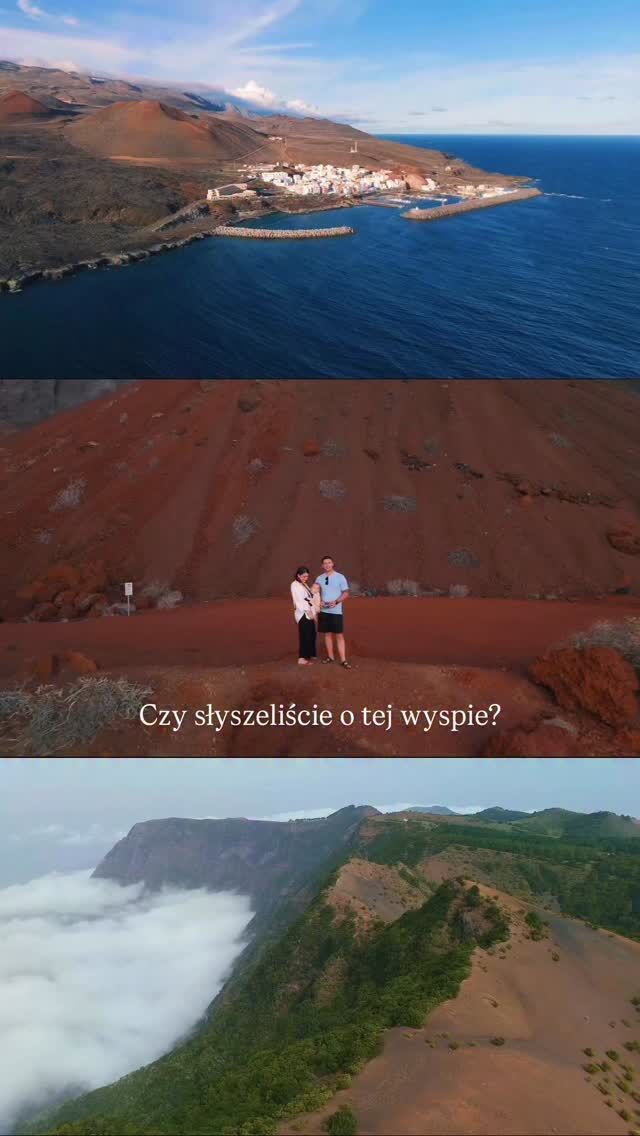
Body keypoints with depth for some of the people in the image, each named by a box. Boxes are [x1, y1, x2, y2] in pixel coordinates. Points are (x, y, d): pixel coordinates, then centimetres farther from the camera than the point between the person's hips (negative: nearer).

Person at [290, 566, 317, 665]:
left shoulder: (304, 585, 19)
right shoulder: (295, 585, -8)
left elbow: (309, 599, 16)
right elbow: (299, 600, -16)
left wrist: (313, 613, 8)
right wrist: (308, 612, -18)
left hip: (309, 613, 9)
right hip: (303, 614, -9)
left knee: (311, 635, 11)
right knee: (305, 636, -9)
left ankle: (309, 655, 21)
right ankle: (302, 658, -6)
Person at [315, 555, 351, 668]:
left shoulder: (340, 577, -2)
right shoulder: (319, 578, 8)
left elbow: (346, 593, -3)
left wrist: (336, 602, -18)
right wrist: (319, 602, -7)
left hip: (336, 611, -3)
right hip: (324, 611, 3)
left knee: (339, 635, -5)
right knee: (327, 634, 8)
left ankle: (343, 660, -6)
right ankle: (330, 656, 19)